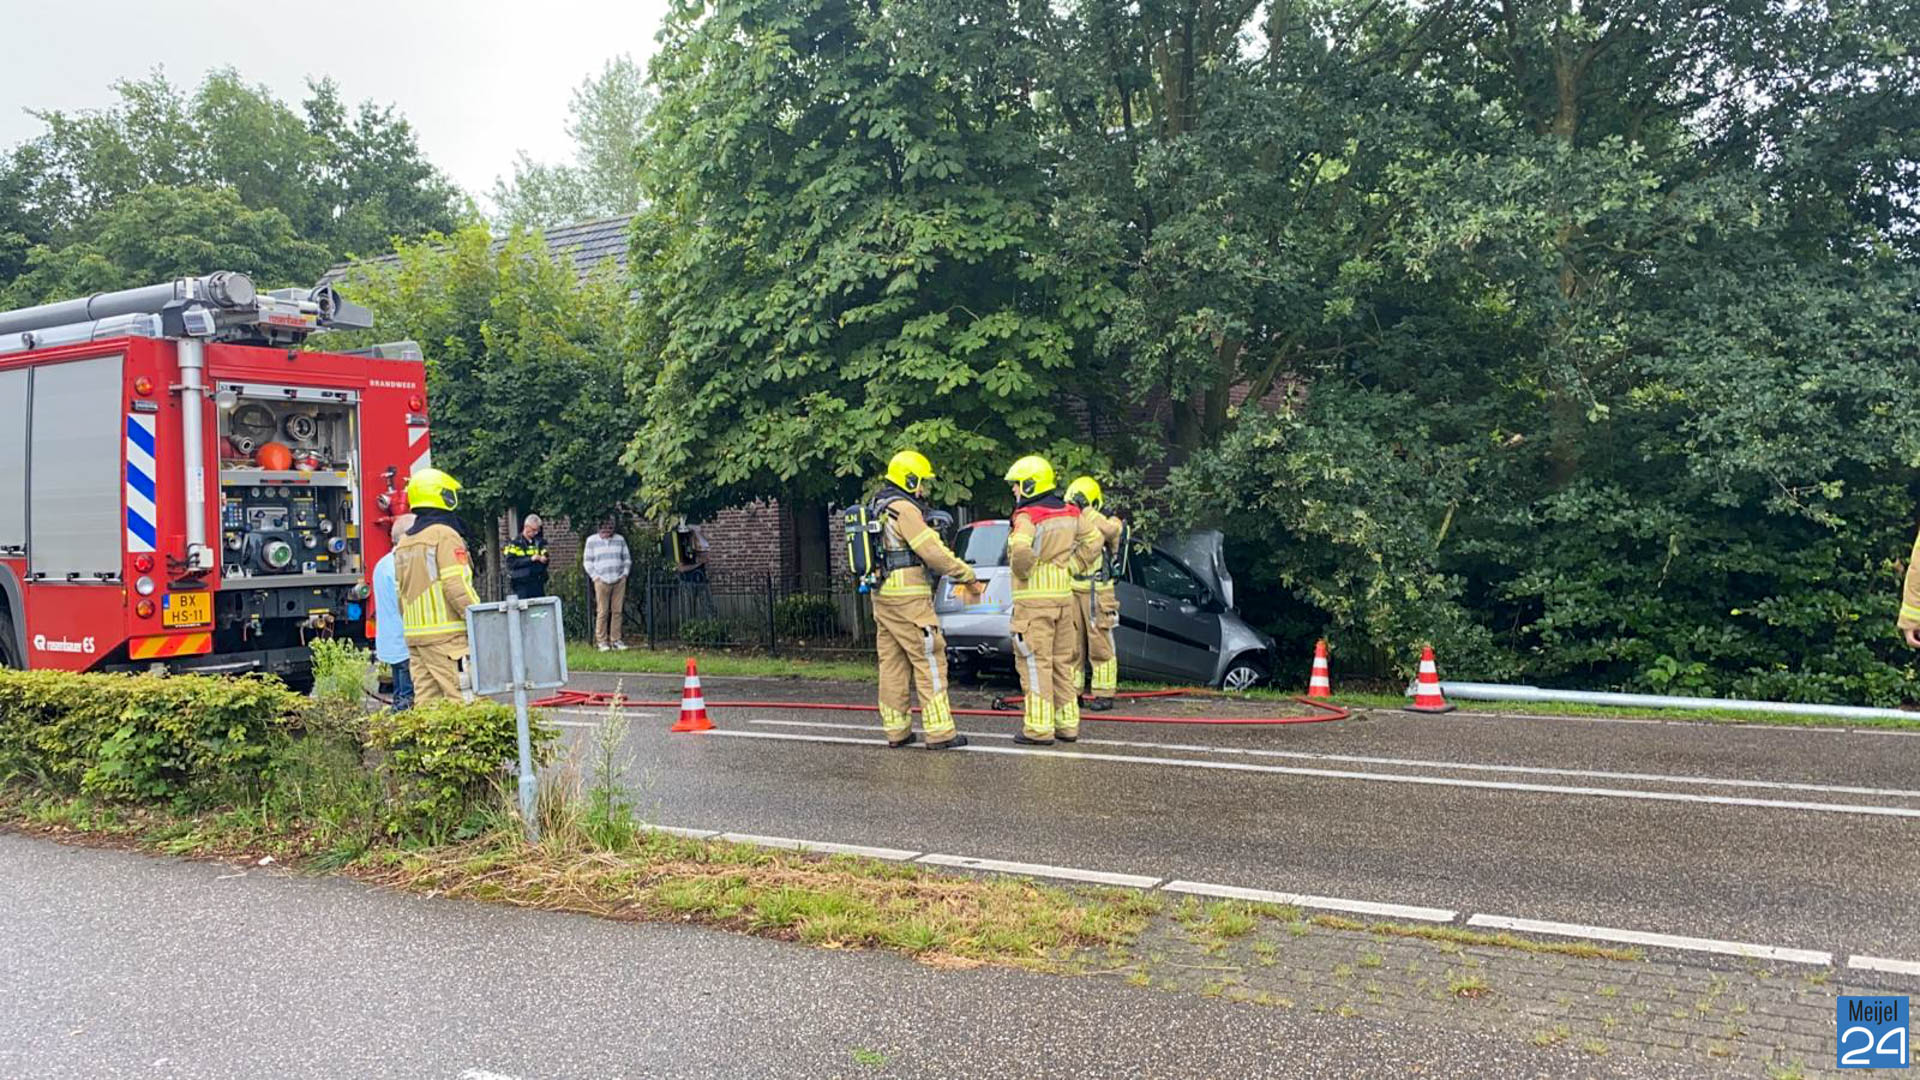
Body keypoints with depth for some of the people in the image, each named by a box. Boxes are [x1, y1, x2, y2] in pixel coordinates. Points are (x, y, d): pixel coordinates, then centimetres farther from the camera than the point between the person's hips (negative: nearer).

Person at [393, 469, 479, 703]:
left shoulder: (404, 542, 17)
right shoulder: (444, 535, -8)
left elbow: (401, 593, 19)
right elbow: (456, 586, -16)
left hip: (415, 634, 8)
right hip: (445, 634, -8)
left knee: (425, 700, 7)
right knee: (461, 699, -9)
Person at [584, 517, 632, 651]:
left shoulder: (620, 539, 12)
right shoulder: (592, 541, 4)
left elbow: (627, 558, 18)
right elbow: (587, 561, 5)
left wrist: (625, 573, 6)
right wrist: (595, 576, -4)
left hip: (619, 581, 3)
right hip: (602, 581, -3)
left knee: (617, 611, 1)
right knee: (602, 612, -5)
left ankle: (615, 640, 8)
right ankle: (601, 641, 1)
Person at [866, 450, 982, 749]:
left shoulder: (877, 508, 17)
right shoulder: (904, 510, -14)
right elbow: (933, 553, -18)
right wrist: (969, 576, -9)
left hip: (883, 598, 10)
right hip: (908, 600, -10)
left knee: (892, 665, 11)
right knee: (930, 661, -5)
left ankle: (896, 730, 15)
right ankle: (939, 732, -6)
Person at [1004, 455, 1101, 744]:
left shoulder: (1027, 517, -15)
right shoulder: (1068, 513, 9)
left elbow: (1021, 550, -33)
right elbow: (1093, 540, 19)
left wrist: (1023, 572, -14)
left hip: (1034, 598, -7)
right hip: (1064, 594, 7)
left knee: (1034, 663, -2)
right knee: (1063, 661, 14)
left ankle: (1038, 728, -1)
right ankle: (1068, 724, 19)